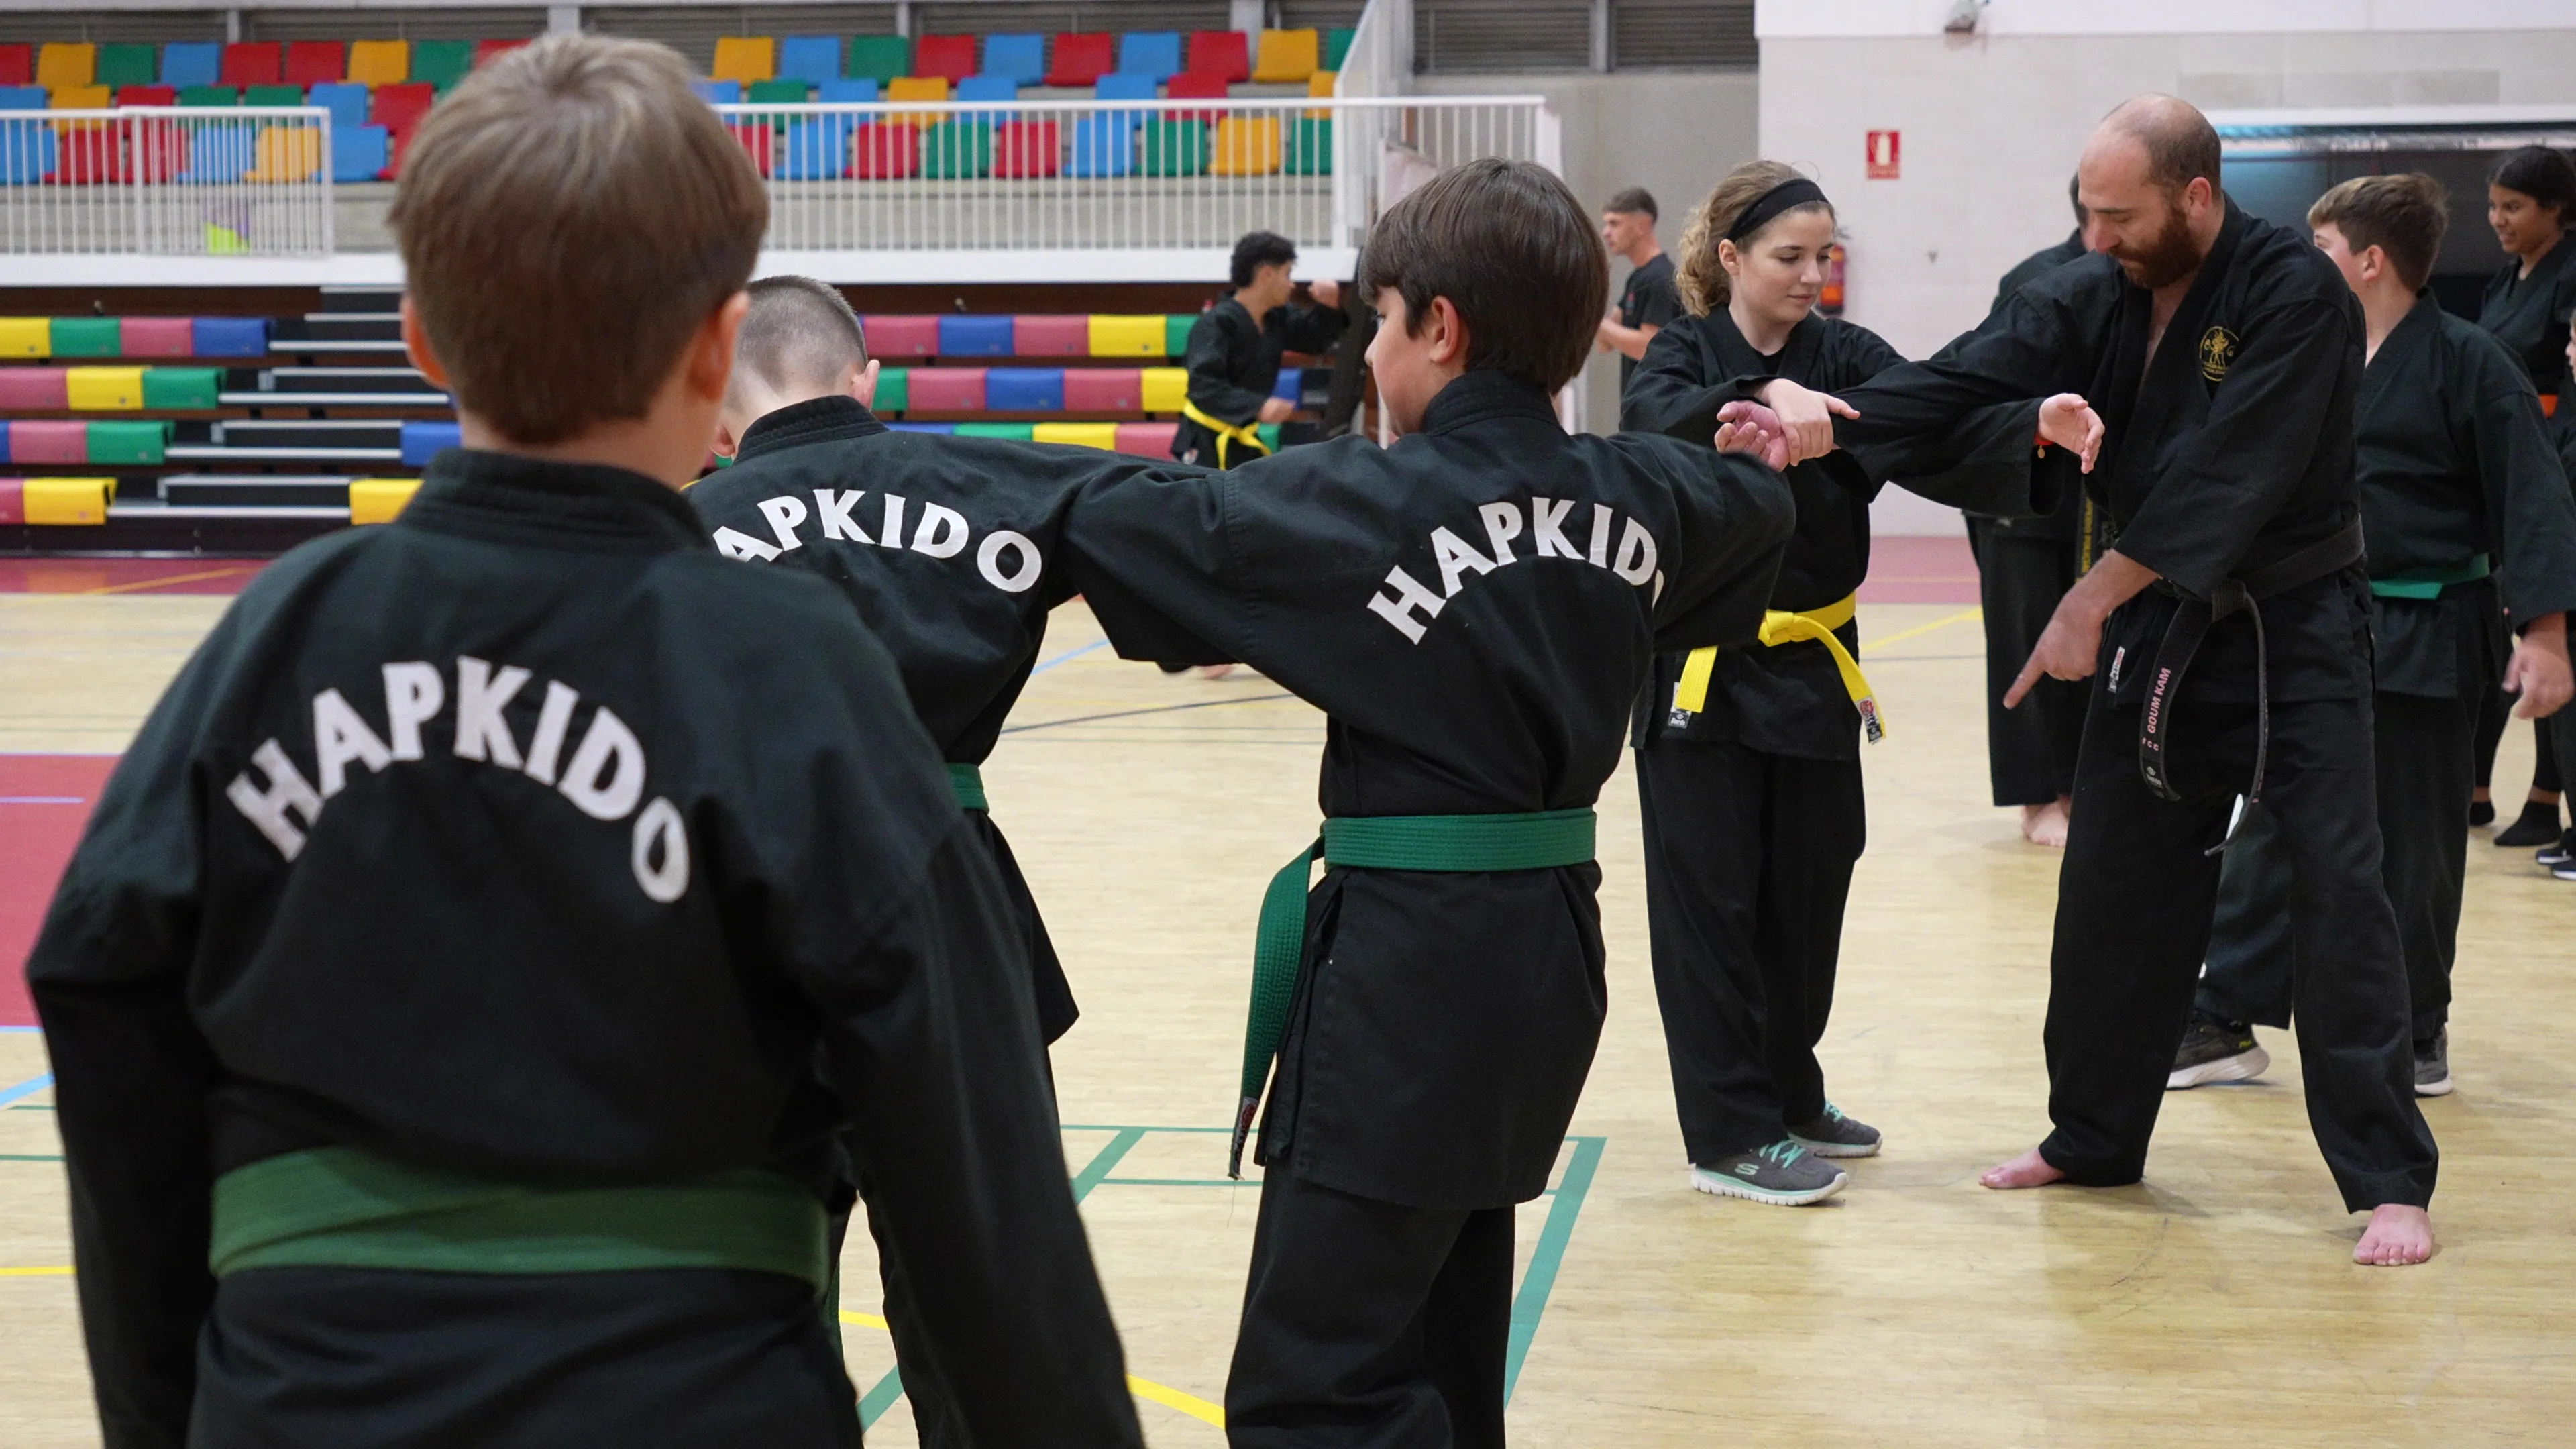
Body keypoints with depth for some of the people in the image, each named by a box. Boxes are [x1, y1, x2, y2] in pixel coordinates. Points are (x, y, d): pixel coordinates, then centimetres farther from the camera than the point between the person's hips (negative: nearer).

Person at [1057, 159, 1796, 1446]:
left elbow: (1113, 530, -6)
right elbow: (1757, 502, 28)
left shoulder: (1359, 504, -13)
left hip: (1403, 975, -8)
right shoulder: (1639, 497, 5)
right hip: (1549, 955, 8)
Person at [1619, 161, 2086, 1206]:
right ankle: (1731, 1132, 7)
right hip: (1702, 668, -4)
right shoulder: (1684, 356, -4)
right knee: (1712, 894, -1)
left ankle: (1788, 1096, 31)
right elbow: (1661, 420, -27)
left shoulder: (1846, 357, 3)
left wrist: (2038, 432, -33)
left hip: (1811, 665, 4)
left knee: (1808, 889, 13)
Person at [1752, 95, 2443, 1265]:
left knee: (2336, 895, -8)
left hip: (2292, 631, -6)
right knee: (2115, 891, 11)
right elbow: (1968, 380, -13)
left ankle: (2391, 1184, 0)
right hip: (2158, 623, 6)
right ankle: (2094, 1139, 27)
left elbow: (2222, 479, -25)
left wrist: (2093, 599, -23)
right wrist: (1832, 417, -31)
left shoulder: (2292, 293, -19)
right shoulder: (2094, 297, -1)